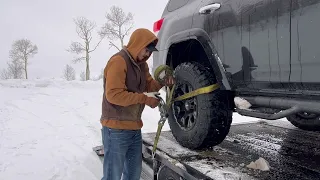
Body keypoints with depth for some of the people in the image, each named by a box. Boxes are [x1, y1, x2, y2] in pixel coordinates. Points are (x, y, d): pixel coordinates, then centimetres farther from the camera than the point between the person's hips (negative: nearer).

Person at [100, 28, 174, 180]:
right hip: (116, 129, -9)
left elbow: (149, 85, 17)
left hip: (134, 128, 9)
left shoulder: (141, 64, 11)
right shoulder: (118, 61, -17)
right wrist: (145, 99, -21)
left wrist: (163, 82, -4)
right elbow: (114, 95, -24)